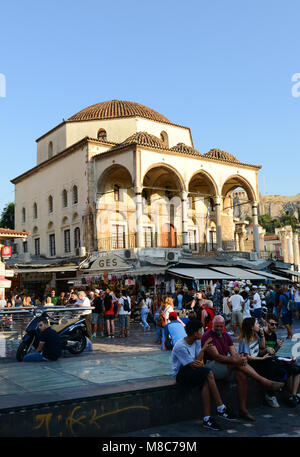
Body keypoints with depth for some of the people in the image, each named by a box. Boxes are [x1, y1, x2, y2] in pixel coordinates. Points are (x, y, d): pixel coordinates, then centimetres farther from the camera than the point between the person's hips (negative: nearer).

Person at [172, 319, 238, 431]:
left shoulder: (197, 341, 4)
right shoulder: (180, 346, -20)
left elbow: (199, 362, 1)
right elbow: (193, 366, -20)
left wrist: (200, 363, -23)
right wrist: (203, 349, -19)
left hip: (192, 371, 7)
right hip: (181, 375, -7)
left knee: (205, 381, -27)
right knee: (208, 372, -26)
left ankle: (207, 419, -27)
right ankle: (221, 408, -17)